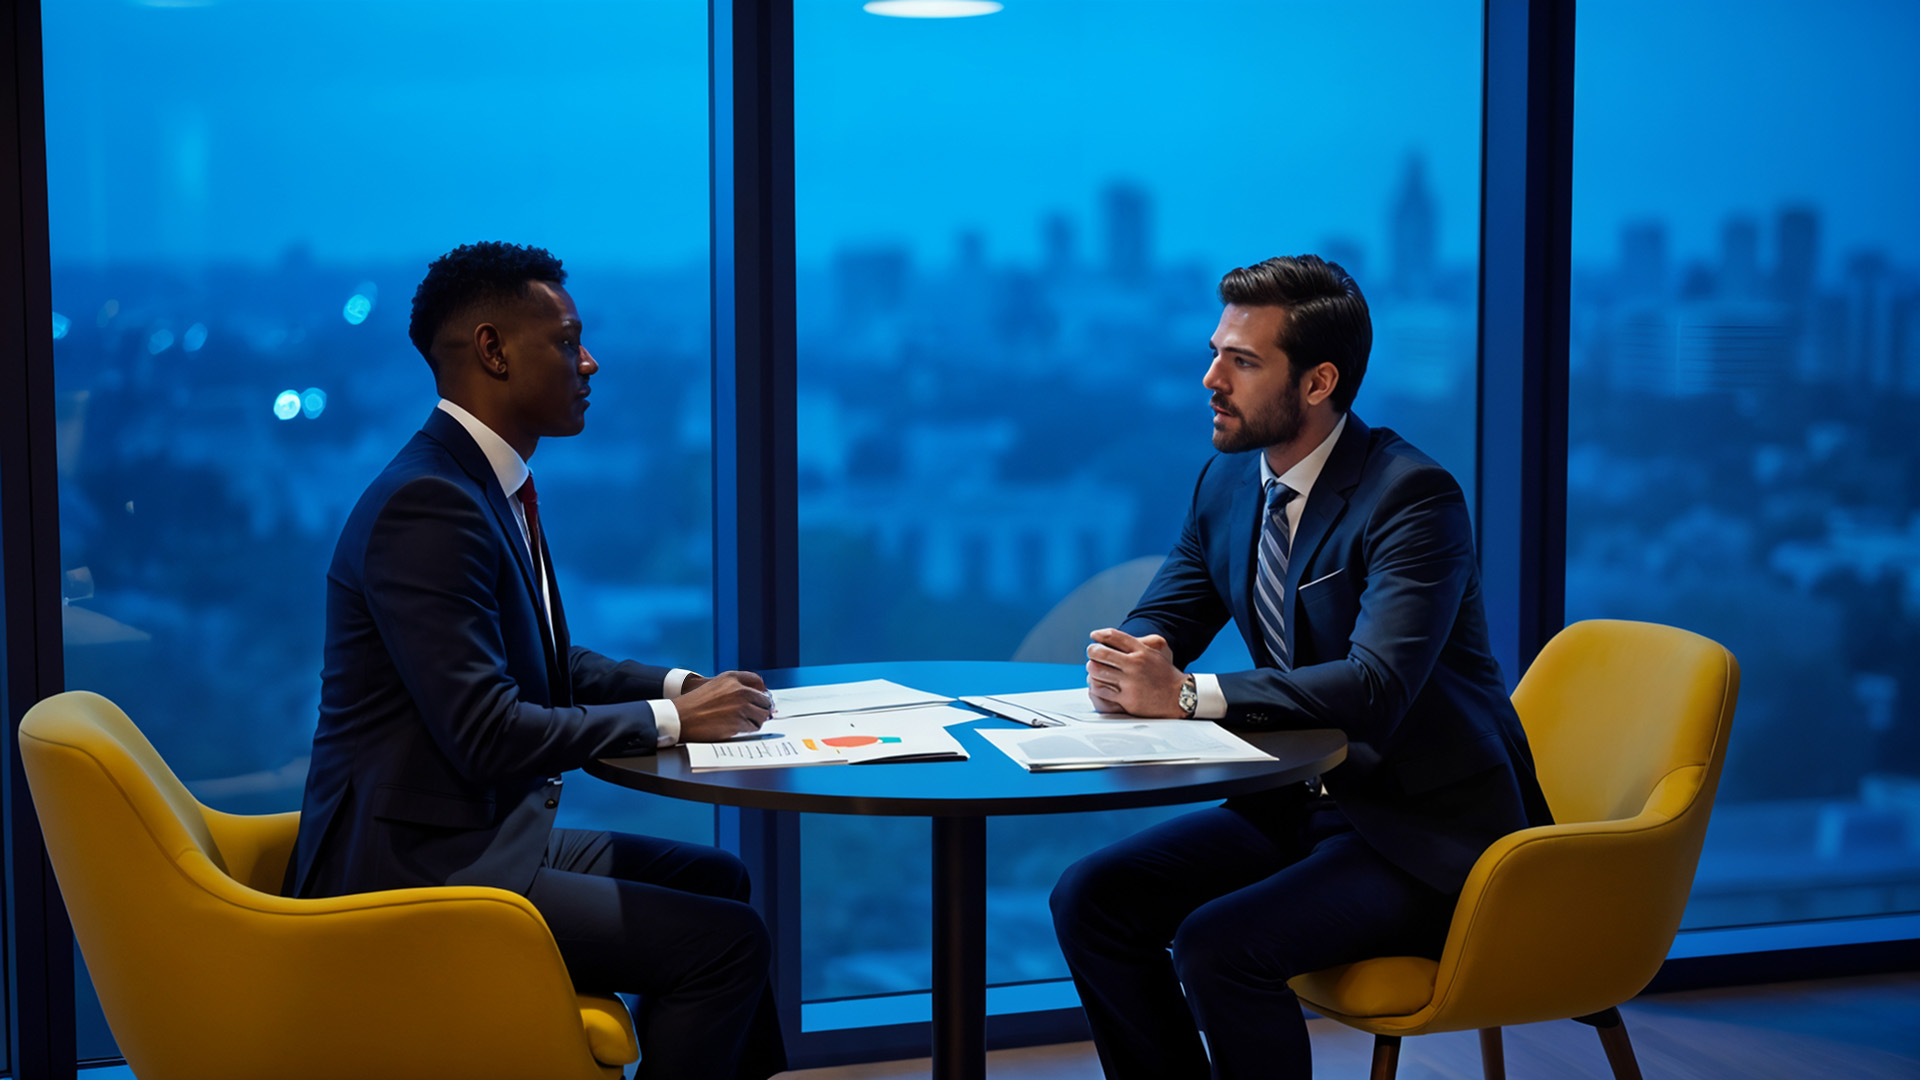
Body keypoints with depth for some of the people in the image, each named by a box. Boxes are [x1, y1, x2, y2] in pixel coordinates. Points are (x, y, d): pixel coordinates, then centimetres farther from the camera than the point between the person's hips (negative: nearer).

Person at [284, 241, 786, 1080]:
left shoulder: (491, 482, 10)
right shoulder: (427, 505, -21)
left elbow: (548, 666, 22)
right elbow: (487, 735, -25)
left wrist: (681, 687, 7)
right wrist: (669, 720, -15)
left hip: (486, 834, 10)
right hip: (416, 873, -10)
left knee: (713, 880, 20)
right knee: (723, 939, -14)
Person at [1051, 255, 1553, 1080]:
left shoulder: (1412, 495, -20)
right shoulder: (1228, 480, 5)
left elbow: (1377, 687, -31)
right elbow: (1160, 618, 9)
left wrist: (1188, 694, -37)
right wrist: (1126, 663, -17)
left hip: (1427, 831, -8)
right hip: (1301, 803, 8)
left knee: (1218, 944, -27)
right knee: (1089, 900, -4)